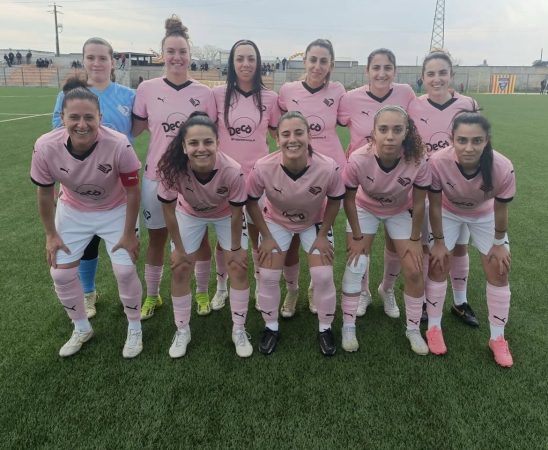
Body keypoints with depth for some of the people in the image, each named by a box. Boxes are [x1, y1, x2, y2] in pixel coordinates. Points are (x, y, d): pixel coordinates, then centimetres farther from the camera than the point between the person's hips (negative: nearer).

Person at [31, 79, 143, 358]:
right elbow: (45, 193, -9)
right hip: (72, 211, 3)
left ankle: (135, 329, 21)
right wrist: (51, 235, -1)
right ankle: (81, 329, 29)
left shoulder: (118, 145, -34)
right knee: (61, 273, 4)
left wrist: (129, 233, -12)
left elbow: (132, 191, -18)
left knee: (124, 270, -6)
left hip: (115, 211, -2)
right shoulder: (45, 147, -28)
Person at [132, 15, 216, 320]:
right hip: (157, 176, 1)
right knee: (157, 238, 13)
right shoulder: (147, 89, -3)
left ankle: (203, 293, 31)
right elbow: (135, 129, 9)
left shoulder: (204, 93, -3)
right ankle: (152, 296, 33)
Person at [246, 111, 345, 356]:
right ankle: (271, 327, 23)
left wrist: (322, 235, -8)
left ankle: (325, 329, 19)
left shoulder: (328, 168, -35)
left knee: (323, 276, -7)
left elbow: (334, 200, -12)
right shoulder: (263, 168, -35)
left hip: (315, 222, 0)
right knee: (268, 276, -2)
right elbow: (251, 201, -14)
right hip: (276, 222, 0)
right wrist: (266, 237, -10)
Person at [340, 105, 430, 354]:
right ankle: (348, 327, 13)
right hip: (365, 209, -1)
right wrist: (357, 236, -10)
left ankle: (413, 329, 20)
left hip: (400, 212, 1)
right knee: (355, 265, -6)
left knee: (414, 271, -2)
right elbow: (348, 200, -18)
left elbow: (418, 204, -16)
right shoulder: (358, 160, -36)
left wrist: (414, 239, -7)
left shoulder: (417, 162, -34)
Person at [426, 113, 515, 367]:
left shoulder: (503, 168, -36)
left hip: (485, 215, 1)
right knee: (438, 265, -2)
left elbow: (501, 210, -17)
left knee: (498, 271, 2)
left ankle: (497, 338, 20)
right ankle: (434, 328, 18)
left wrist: (499, 243, -4)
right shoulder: (438, 162, -38)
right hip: (448, 212, -1)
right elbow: (435, 205, -21)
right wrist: (439, 241, -11)